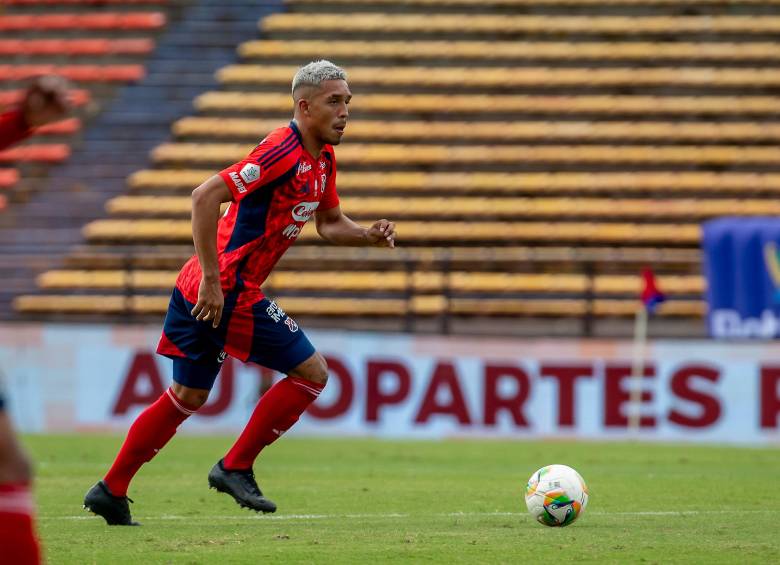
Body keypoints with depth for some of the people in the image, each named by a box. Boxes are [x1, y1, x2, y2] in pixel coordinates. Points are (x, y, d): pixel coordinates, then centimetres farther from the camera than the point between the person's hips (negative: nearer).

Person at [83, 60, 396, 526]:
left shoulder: (323, 159, 12)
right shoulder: (285, 150, -18)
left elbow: (329, 223, 27)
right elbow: (206, 196, -25)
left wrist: (370, 236, 5)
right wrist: (212, 279, -26)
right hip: (226, 290, -10)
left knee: (187, 397, 18)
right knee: (312, 373, -4)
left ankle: (111, 491, 23)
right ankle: (235, 468, 2)